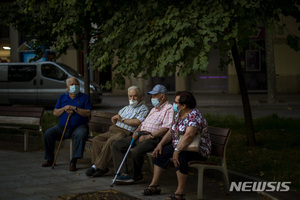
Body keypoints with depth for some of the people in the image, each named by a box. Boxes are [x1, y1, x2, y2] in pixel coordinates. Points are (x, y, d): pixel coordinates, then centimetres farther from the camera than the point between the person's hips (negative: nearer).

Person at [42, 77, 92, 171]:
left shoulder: (84, 97, 6)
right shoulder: (62, 97, 16)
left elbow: (88, 113, -7)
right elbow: (55, 113, 10)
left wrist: (75, 108, -16)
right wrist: (64, 109, -8)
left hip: (79, 127, -4)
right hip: (62, 127, 4)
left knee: (81, 135, -37)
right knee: (48, 134, -17)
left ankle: (73, 161, -30)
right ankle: (50, 159, -3)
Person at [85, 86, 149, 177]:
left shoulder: (143, 109, 4)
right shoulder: (126, 108, 29)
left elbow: (137, 122, -13)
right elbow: (114, 119, 28)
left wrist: (122, 119, -4)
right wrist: (114, 118, 3)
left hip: (125, 133, -8)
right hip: (114, 129, 8)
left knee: (110, 141, -33)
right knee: (97, 139, -12)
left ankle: (98, 166, -27)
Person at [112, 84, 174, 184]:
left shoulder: (168, 109, -4)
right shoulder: (154, 109, 28)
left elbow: (166, 128, -16)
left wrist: (149, 136, -19)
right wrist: (136, 131, 6)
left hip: (153, 138, -10)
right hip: (141, 135, 10)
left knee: (136, 151, -35)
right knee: (117, 145, -3)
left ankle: (137, 176, -9)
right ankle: (124, 173, -13)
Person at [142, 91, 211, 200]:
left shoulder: (194, 116, -23)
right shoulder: (178, 114, 8)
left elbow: (189, 136, -35)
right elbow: (171, 132, 13)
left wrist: (177, 151, -36)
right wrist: (160, 144, 0)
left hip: (198, 150, -10)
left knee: (180, 157, -35)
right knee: (161, 152, 4)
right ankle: (154, 185, 8)